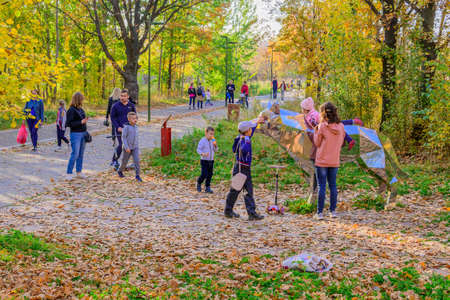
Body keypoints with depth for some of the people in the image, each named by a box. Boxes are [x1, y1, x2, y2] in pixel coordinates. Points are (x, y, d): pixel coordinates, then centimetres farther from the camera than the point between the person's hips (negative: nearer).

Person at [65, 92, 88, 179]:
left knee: (81, 154, 11)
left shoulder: (81, 109, 11)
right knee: (75, 154, -9)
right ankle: (69, 173, -1)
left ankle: (79, 172, 19)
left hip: (83, 133, 7)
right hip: (75, 134, -7)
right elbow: (68, 123, -15)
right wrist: (81, 122, -19)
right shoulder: (71, 110, -11)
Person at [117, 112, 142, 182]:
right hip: (128, 148, -4)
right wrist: (126, 147, -21)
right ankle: (120, 171, 38)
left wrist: (137, 147, 19)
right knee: (125, 161, 11)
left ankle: (138, 175, -9)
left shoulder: (136, 127, 4)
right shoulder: (126, 127, -14)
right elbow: (123, 137, -15)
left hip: (135, 148, 4)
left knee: (136, 160, -11)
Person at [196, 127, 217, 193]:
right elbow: (198, 149, -14)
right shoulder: (202, 141, -10)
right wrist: (203, 154, -31)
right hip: (204, 160, -6)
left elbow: (215, 150, 13)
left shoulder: (212, 141, 9)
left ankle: (207, 188, 14)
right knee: (204, 174, -9)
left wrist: (215, 145, -7)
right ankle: (199, 183, 18)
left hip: (211, 161, 6)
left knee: (210, 175, 5)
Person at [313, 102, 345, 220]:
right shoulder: (341, 126, -1)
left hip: (322, 161, -4)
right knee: (333, 185, 14)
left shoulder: (322, 126, -13)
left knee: (322, 186, 1)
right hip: (334, 161, 4)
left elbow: (317, 143, -5)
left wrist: (316, 131, 6)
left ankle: (320, 212, 4)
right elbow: (340, 143, 10)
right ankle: (333, 211, 19)